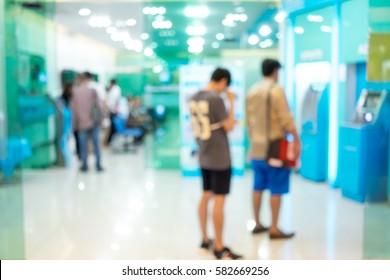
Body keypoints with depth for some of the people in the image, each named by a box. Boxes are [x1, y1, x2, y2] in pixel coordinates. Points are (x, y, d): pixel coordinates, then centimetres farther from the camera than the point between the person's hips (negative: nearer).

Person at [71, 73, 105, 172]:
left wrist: (75, 124, 10)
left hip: (82, 123, 1)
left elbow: (74, 109, 3)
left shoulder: (76, 92, -1)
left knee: (83, 145, 8)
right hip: (94, 122, -1)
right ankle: (98, 165, 8)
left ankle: (84, 165, 11)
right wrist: (100, 119, 4)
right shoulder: (92, 90, -7)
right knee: (96, 144, 6)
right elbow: (99, 105, -7)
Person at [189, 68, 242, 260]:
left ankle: (205, 240, 26)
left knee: (206, 197, 16)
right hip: (220, 158, -8)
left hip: (204, 157, 8)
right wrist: (231, 103, -4)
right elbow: (229, 127, -12)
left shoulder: (194, 98, 7)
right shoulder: (216, 99, -18)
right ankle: (219, 248, 5)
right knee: (219, 201, -2)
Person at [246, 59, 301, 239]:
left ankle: (257, 224, 20)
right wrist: (297, 140, -10)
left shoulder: (252, 91, 10)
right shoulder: (276, 89, -12)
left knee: (258, 187, 13)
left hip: (256, 147, 7)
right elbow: (286, 119, -16)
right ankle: (274, 229, 3)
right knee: (276, 189, -1)